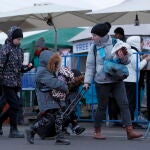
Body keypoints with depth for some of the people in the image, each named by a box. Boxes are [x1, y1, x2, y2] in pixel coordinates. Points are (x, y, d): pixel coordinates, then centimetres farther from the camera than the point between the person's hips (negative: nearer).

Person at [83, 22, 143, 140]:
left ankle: (130, 131, -7)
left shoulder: (115, 44, -1)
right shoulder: (94, 48, 1)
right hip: (102, 82, -1)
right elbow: (90, 66, 4)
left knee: (124, 104, -6)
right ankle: (97, 131, 17)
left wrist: (123, 58, -19)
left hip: (117, 80, 1)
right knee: (102, 107, 4)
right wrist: (87, 81, -3)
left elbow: (126, 62, 3)